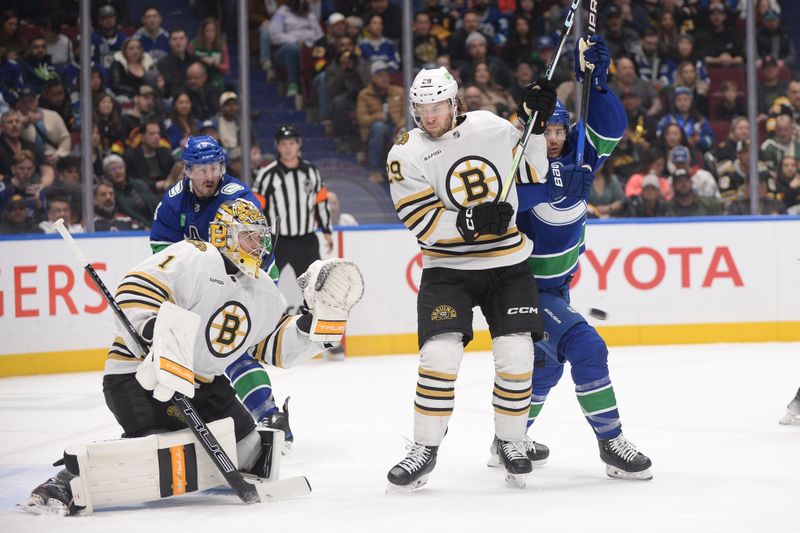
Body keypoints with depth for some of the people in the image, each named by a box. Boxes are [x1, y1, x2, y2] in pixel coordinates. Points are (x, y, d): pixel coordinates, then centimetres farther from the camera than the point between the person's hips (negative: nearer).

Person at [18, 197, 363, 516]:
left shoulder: (263, 293, 12)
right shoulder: (191, 258, -14)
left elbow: (277, 345, 14)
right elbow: (136, 289, -22)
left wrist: (321, 315, 1)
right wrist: (157, 336, -35)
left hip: (203, 382, 8)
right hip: (140, 372, -8)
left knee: (249, 449, 7)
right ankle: (63, 486, -25)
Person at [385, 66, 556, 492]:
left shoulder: (491, 126, 0)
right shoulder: (406, 155, -8)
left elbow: (531, 172, 12)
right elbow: (424, 225, -14)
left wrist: (536, 123, 1)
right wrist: (472, 223, -28)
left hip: (507, 264, 2)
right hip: (447, 268, -2)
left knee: (516, 353, -8)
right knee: (440, 354, -17)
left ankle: (510, 440, 14)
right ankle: (424, 449, -1)